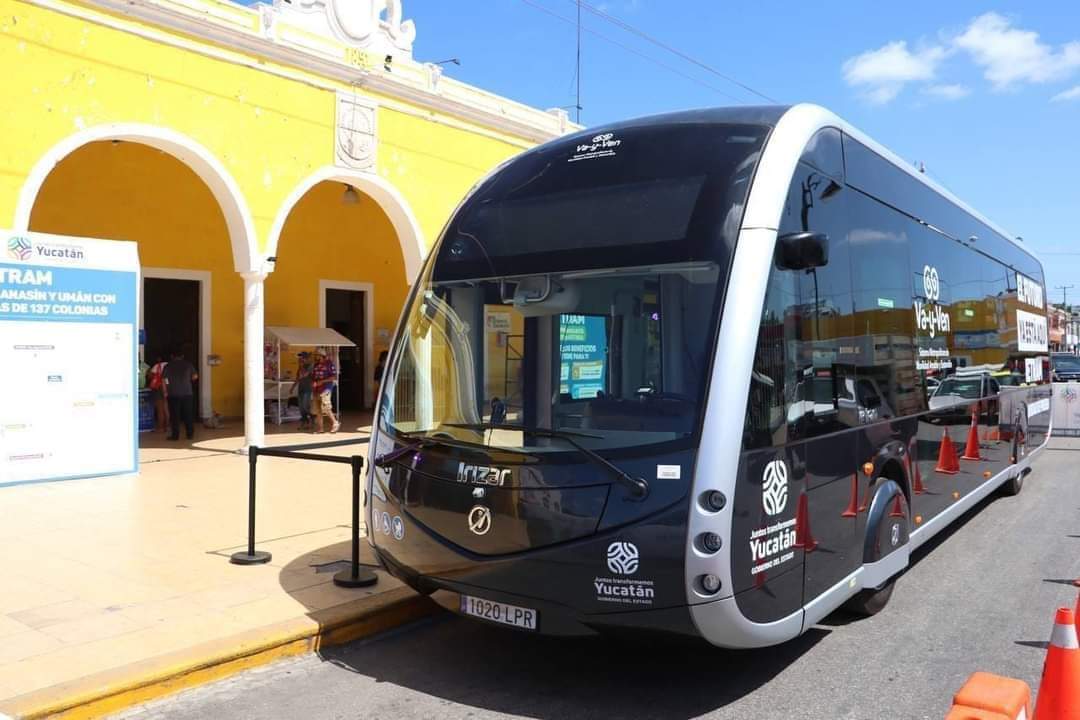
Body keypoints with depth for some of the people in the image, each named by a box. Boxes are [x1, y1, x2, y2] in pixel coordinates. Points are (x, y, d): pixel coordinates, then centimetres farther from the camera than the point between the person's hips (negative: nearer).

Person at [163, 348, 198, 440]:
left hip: (173, 394, -1)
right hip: (187, 393, 1)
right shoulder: (188, 364, 3)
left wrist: (165, 392, 2)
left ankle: (175, 435, 3)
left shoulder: (168, 366, 0)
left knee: (174, 415, 3)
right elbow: (195, 376, 7)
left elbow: (164, 380, -3)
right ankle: (190, 434, 8)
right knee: (188, 414, 7)